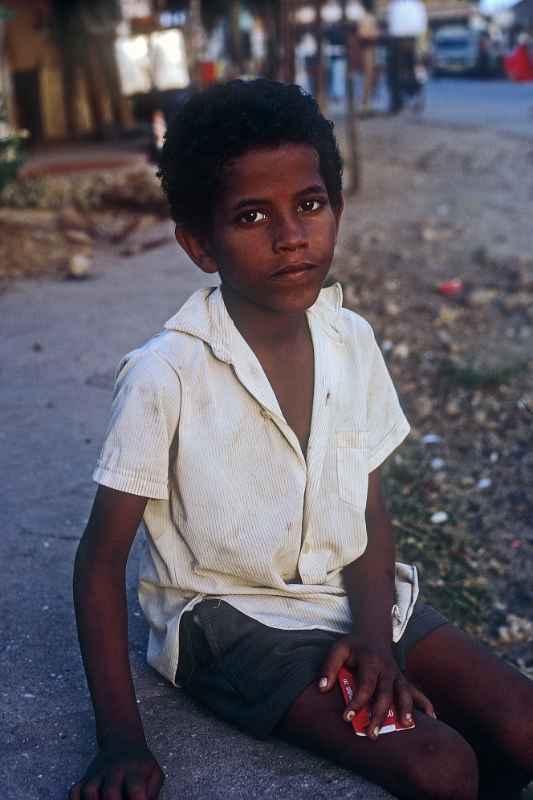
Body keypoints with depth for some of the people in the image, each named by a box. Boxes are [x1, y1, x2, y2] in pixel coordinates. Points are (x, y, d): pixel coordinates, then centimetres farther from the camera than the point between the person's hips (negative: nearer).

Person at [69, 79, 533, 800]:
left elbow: (370, 509, 2)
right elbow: (101, 559, -13)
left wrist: (373, 634, -14)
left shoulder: (352, 342, -5)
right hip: (229, 616, -5)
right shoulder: (165, 377, -20)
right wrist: (121, 737, -17)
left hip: (352, 595, 5)